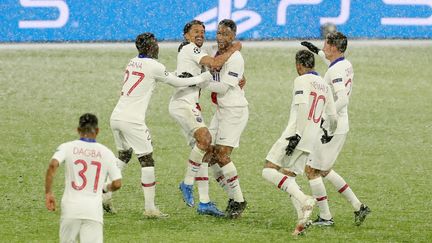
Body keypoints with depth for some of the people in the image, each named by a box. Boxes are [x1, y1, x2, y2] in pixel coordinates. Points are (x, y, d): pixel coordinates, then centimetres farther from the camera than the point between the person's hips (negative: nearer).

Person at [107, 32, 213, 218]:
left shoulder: (132, 63, 13)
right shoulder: (153, 66, -7)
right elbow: (177, 83, 3)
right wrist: (202, 78, 17)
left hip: (116, 117, 7)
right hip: (132, 119, -7)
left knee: (124, 155, 24)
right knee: (147, 160, 0)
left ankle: (105, 195, 19)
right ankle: (149, 208, -1)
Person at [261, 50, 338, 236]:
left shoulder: (302, 80, -4)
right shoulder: (325, 86, 19)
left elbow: (303, 106, -20)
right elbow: (332, 117, 21)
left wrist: (297, 135, -23)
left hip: (296, 135, -8)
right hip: (312, 139, 8)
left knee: (269, 170, -8)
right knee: (288, 177, 13)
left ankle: (303, 200, -24)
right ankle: (302, 220, -3)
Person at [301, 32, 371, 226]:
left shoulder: (335, 71, -21)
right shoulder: (346, 65, 8)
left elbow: (342, 99, -32)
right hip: (340, 127, 10)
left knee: (312, 170, -1)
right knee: (324, 170, 20)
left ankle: (325, 217, 4)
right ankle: (358, 206, 18)